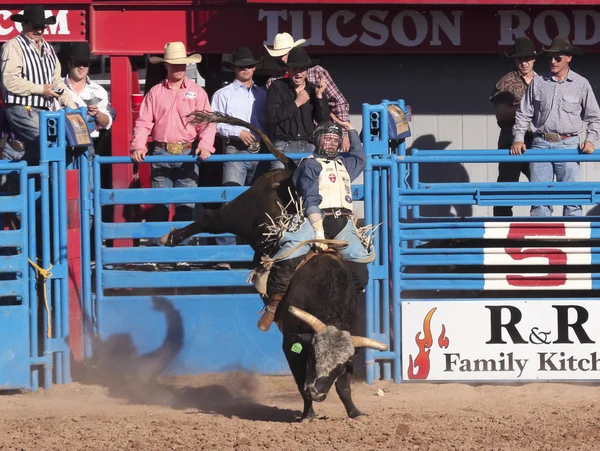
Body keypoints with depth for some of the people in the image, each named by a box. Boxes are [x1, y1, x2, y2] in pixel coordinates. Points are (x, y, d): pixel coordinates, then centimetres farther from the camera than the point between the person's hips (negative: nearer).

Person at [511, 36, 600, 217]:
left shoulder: (581, 84, 4)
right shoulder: (538, 82, 7)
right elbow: (523, 114, 11)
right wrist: (518, 139, 1)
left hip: (568, 144, -2)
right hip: (541, 144, 2)